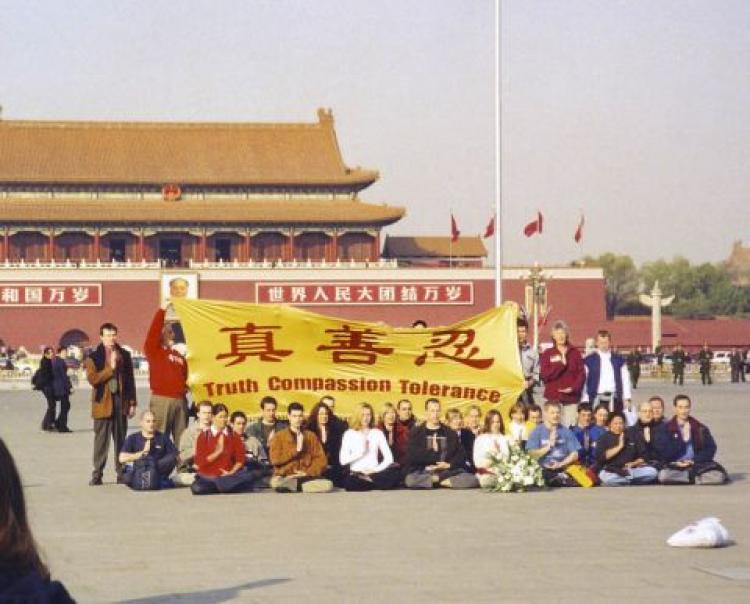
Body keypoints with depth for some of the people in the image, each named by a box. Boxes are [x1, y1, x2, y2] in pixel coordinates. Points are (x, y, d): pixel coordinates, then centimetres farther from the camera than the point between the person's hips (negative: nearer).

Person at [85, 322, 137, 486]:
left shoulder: (124, 355, 10)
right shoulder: (93, 357, 0)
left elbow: (130, 379, 11)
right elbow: (92, 378, -12)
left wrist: (132, 403, 7)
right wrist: (110, 368, -16)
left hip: (121, 401, 3)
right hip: (103, 402, -3)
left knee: (121, 439, 6)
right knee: (101, 439, -1)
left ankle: (121, 473, 12)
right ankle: (97, 474, 4)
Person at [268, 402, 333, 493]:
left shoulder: (311, 436, 13)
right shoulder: (279, 437, 7)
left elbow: (321, 459, 7)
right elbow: (275, 459, -6)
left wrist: (308, 473, -8)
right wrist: (296, 450, -10)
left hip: (307, 478, 1)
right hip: (284, 478, -1)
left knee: (328, 485, -28)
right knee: (276, 483, -39)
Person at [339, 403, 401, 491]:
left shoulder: (378, 433, 14)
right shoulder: (349, 434, 9)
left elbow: (388, 458, 5)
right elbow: (343, 460, 0)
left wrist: (376, 469, -10)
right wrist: (361, 452, -3)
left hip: (374, 473, 3)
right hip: (356, 473, -3)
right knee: (349, 481, -41)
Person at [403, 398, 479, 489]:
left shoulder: (450, 433, 18)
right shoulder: (416, 432, 11)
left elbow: (460, 455, 11)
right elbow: (412, 456, -2)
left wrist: (449, 465, -8)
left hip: (448, 471, 2)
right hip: (423, 472, -2)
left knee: (472, 480, -26)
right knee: (410, 480, -38)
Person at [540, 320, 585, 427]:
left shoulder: (575, 352, 11)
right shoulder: (548, 354, 8)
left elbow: (582, 373, 6)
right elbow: (544, 375, -2)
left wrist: (574, 388, -9)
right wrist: (561, 364, -9)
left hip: (571, 397, 1)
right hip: (553, 397, -1)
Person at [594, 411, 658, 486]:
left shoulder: (634, 435, 10)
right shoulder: (604, 438, 5)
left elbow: (642, 456, 9)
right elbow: (601, 457, -9)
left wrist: (634, 463, -11)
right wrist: (619, 446, -11)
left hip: (632, 469, 2)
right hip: (612, 471, -2)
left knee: (652, 472, -26)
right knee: (604, 476, -38)